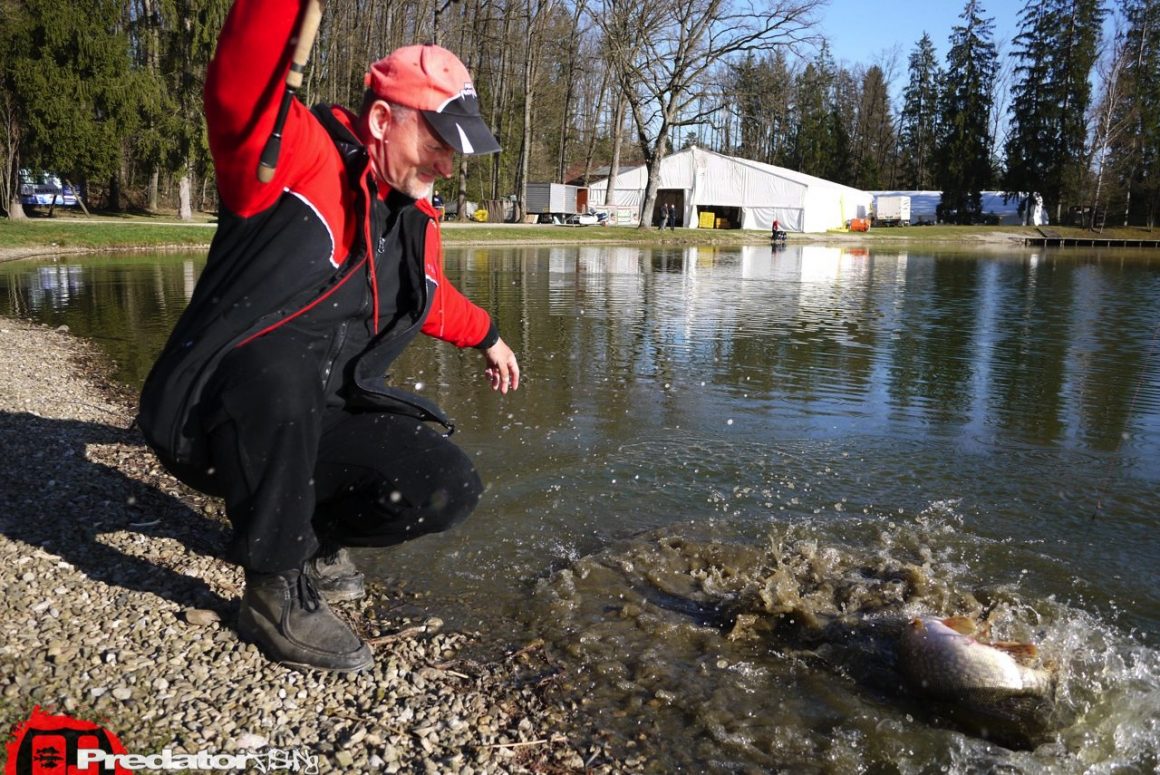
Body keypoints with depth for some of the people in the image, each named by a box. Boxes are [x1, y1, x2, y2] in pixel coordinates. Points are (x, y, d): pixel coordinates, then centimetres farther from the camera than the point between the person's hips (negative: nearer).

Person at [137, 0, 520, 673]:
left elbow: (435, 300, 28)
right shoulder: (298, 155, -14)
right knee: (285, 365, -40)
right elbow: (238, 92, -38)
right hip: (205, 420, -5)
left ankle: (308, 535, 15)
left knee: (449, 489, -13)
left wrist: (487, 337, 41)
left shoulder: (417, 222, 7)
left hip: (312, 426, 6)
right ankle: (276, 593, -18)